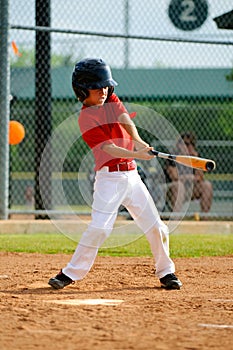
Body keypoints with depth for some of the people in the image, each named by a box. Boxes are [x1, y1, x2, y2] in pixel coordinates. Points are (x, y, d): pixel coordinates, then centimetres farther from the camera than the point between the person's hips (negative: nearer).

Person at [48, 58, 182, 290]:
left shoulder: (112, 101, 11)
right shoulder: (87, 118, -9)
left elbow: (126, 121, -6)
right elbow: (109, 148, -19)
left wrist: (138, 142, -25)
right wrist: (136, 155, -32)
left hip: (131, 175, 6)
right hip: (109, 177, -6)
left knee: (155, 227, 5)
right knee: (99, 227, -17)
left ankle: (166, 272, 21)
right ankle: (70, 273, -7)